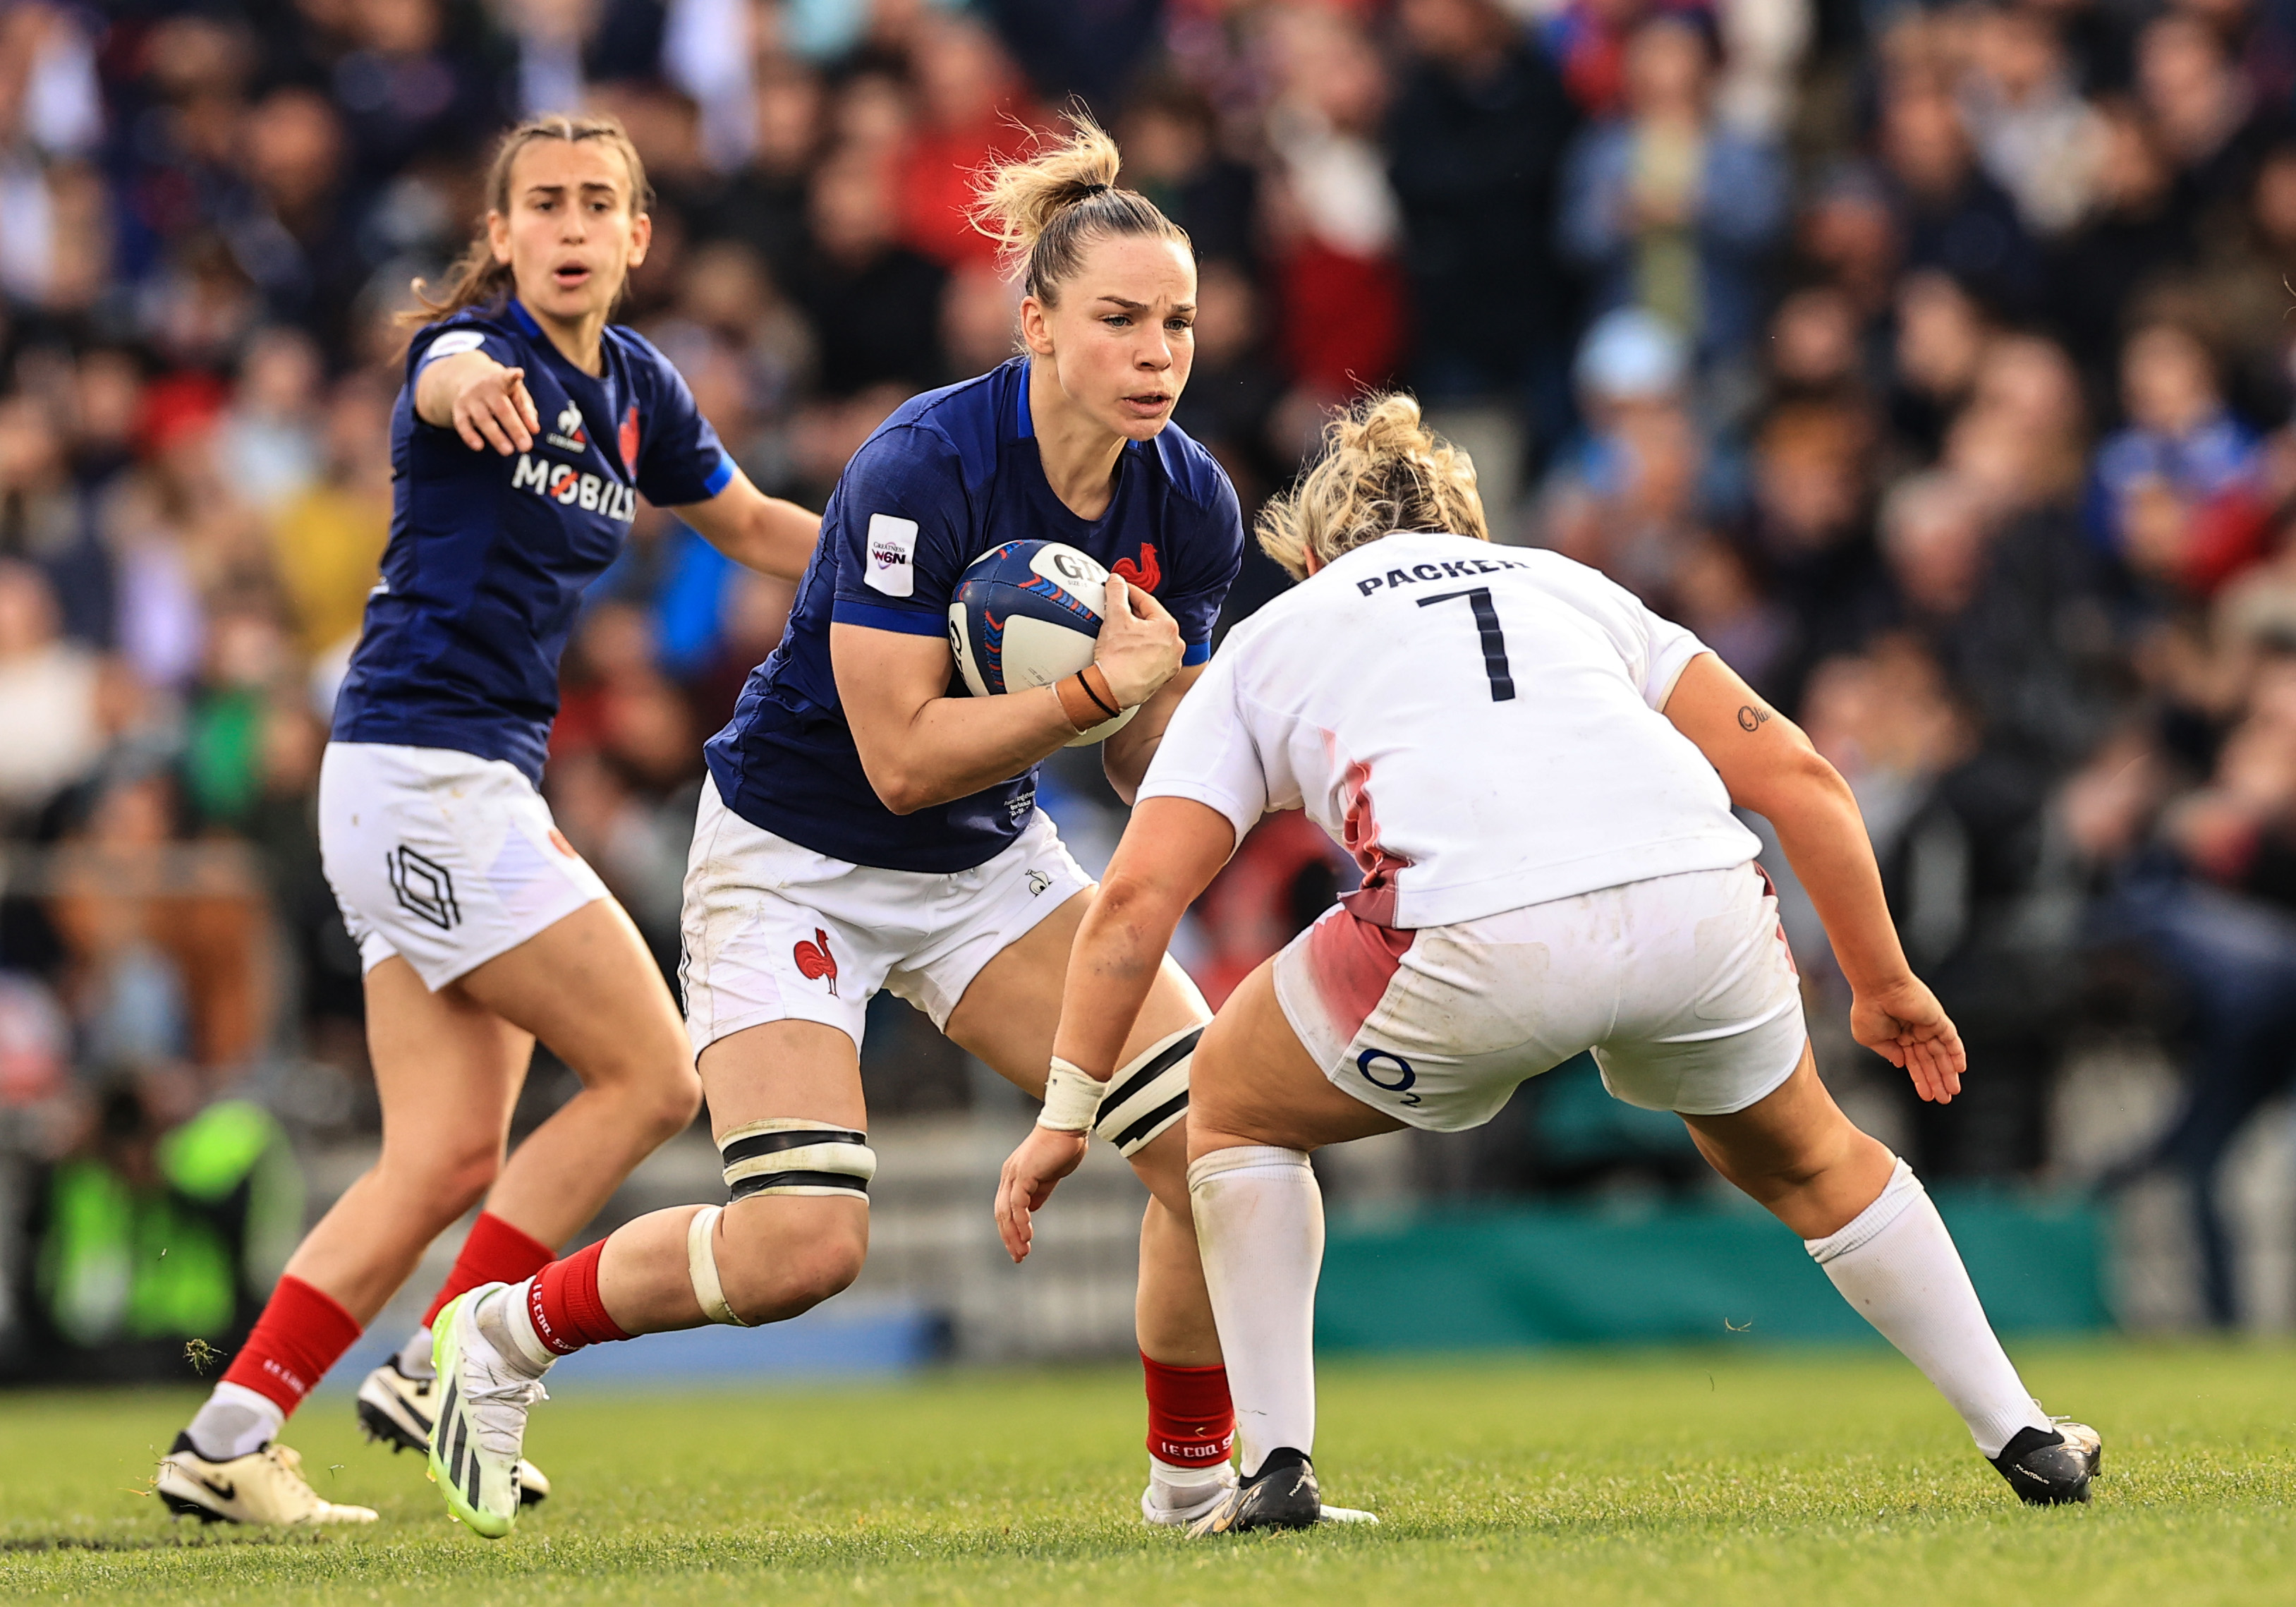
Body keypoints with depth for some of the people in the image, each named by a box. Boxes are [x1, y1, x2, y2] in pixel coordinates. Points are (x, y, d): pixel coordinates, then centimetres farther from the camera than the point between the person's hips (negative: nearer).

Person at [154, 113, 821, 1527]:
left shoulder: (636, 390, 12)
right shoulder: (479, 345, -12)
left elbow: (752, 522, 29)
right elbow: (445, 381, -38)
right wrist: (474, 386, -63)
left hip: (486, 791, 8)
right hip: (422, 763, -8)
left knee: (450, 1160, 4)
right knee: (653, 1078, -9)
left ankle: (228, 1440, 4)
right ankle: (443, 1369, -5)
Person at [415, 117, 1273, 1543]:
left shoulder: (1190, 504, -8)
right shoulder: (922, 469, -27)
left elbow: (1154, 769, 1)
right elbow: (902, 755, -26)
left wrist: (1170, 704, -20)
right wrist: (1097, 687, -31)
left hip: (990, 861, 6)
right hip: (797, 858, -6)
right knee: (802, 1241, -19)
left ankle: (1196, 1479, 10)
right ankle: (509, 1334, 8)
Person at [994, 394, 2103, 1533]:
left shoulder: (1268, 638, 28)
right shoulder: (1570, 586, 34)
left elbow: (1137, 894, 16)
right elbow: (1794, 775, 24)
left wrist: (1068, 1109, 19)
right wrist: (1883, 984, 30)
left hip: (1477, 947, -3)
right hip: (1698, 906, 3)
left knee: (1233, 1106, 25)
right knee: (1803, 1159, 33)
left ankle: (1277, 1469, 18)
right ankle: (2024, 1441, 32)